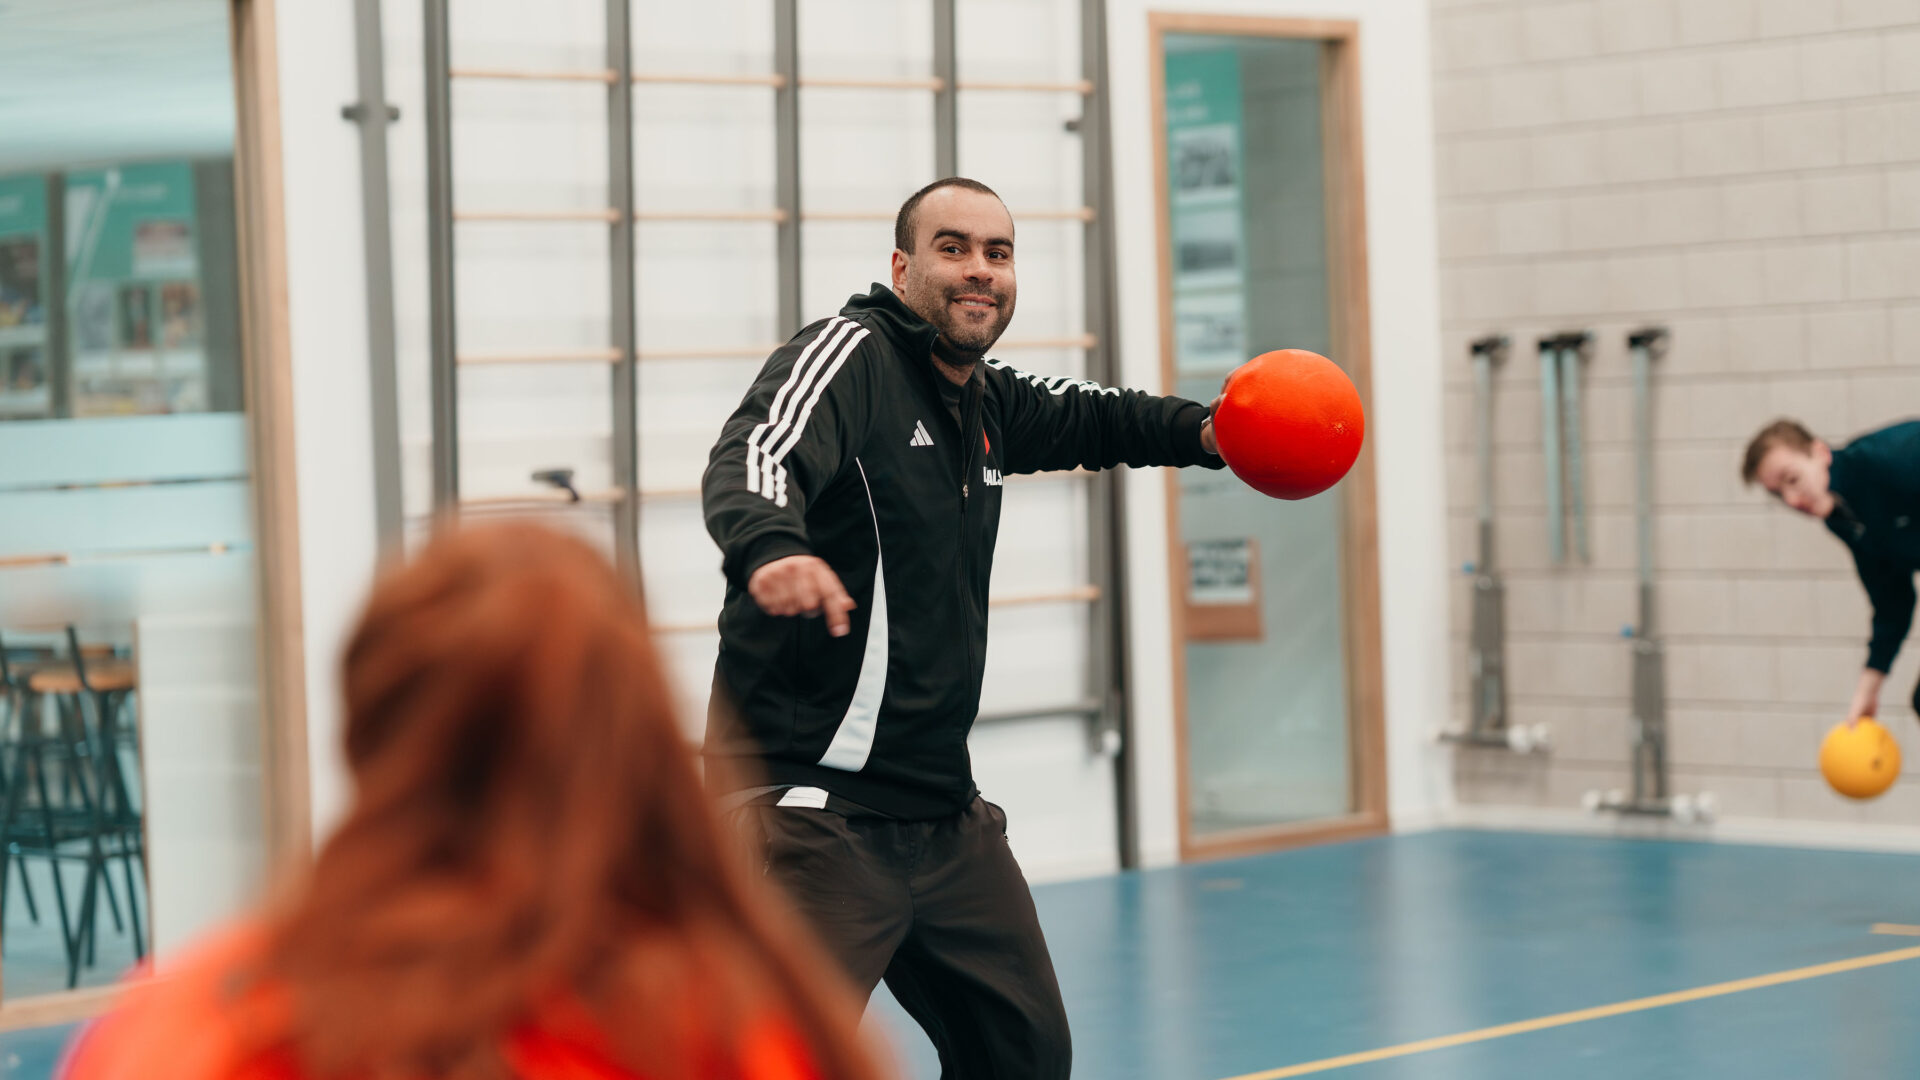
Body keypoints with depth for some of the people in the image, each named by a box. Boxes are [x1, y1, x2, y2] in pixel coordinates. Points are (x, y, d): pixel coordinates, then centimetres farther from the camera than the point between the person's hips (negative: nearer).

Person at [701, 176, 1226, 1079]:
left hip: (944, 813, 9)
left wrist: (1206, 432, 14)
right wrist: (771, 551, -52)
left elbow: (1087, 419, 34)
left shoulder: (984, 402, 14)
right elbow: (754, 457, -29)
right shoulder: (848, 355, -10)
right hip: (814, 806, -9)